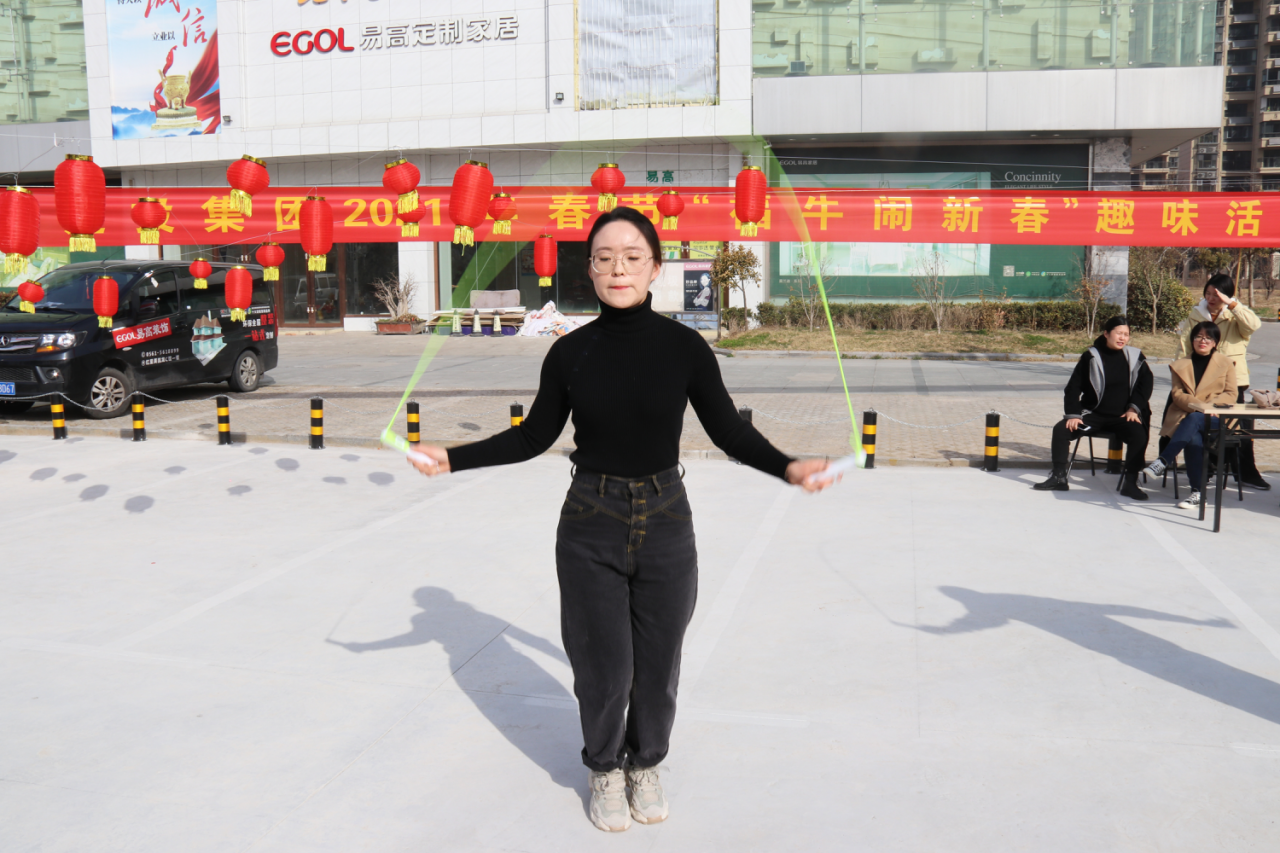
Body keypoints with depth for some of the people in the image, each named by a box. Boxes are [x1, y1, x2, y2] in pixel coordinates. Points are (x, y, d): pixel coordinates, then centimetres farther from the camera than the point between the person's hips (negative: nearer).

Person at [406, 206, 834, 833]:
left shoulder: (683, 347, -7)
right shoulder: (570, 352, -4)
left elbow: (729, 430, 0)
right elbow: (534, 436, 6)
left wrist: (787, 467, -15)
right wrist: (454, 458, 1)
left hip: (665, 524, 0)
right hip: (591, 528, 0)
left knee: (657, 664, 12)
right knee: (603, 666, 7)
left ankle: (646, 766, 38)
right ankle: (605, 771, 34)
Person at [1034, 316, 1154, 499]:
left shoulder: (1135, 356, 3)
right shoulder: (1091, 356, 0)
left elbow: (1146, 384, 8)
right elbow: (1073, 387, 2)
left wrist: (1134, 408, -6)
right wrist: (1073, 414, -10)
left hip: (1123, 416, -1)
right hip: (1094, 414, 1)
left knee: (1139, 435, -31)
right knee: (1061, 429, -19)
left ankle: (1129, 483, -21)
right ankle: (1059, 477, -12)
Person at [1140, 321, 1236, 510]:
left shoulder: (1225, 364, 14)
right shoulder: (1181, 365, 16)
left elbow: (1231, 395, 5)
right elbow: (1177, 394, 4)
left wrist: (1209, 404, -15)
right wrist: (1196, 404, -17)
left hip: (1215, 418, -1)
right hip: (1186, 416, 1)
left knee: (1194, 419, -37)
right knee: (1193, 438, -34)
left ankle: (1163, 462, -44)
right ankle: (1197, 493, -38)